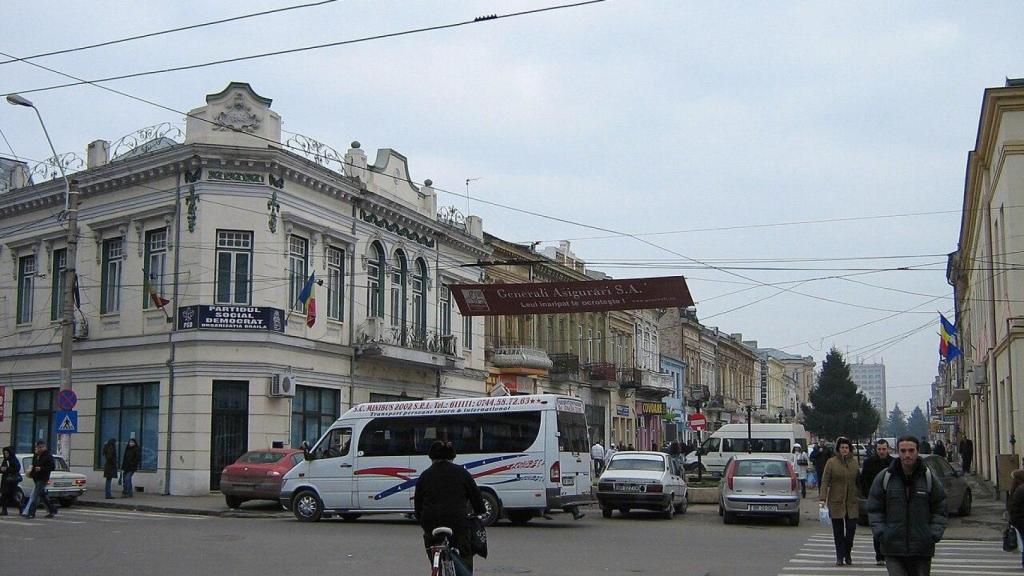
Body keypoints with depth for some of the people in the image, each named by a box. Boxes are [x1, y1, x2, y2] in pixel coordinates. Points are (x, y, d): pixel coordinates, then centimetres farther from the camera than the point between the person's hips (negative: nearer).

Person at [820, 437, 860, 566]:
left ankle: (847, 554, 20)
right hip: (836, 501, -2)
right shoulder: (831, 462, -3)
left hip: (852, 502, 2)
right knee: (838, 530, 2)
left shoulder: (854, 462, 8)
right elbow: (825, 481, -5)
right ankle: (839, 556, 11)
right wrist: (822, 498, -14)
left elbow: (858, 480, 14)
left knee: (851, 528, 0)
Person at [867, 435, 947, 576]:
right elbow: (874, 509, 5)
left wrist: (935, 534, -4)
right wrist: (880, 532, -7)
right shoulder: (884, 478, 0)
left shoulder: (929, 478, 2)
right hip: (893, 549, -1)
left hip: (922, 549, 1)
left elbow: (940, 509, 8)